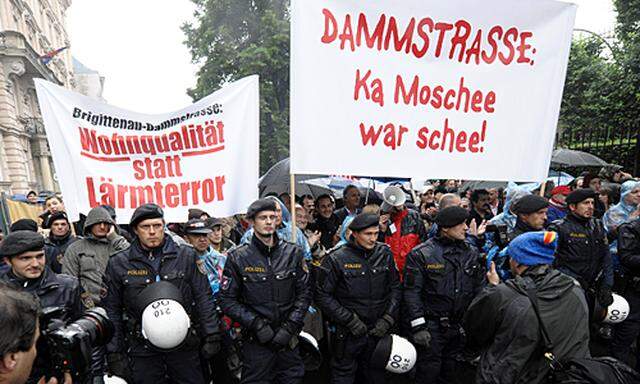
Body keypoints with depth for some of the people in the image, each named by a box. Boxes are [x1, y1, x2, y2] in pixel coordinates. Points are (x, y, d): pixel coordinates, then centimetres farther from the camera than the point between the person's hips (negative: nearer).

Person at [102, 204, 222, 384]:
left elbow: (203, 298, -1)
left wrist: (211, 336, -4)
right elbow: (111, 311, 4)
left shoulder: (186, 256, -3)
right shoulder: (118, 264, -1)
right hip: (142, 350, 0)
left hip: (184, 347, 0)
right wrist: (114, 353, 1)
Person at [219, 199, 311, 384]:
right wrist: (256, 324, -14)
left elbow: (304, 294, 0)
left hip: (289, 339, 2)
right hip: (255, 341, -2)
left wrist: (290, 327, -8)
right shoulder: (237, 257, -6)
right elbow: (227, 300, -6)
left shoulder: (293, 253, -1)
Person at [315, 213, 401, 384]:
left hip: (378, 331, 4)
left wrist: (388, 319, -4)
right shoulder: (337, 259, -14)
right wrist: (349, 319, -14)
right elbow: (323, 295, -11)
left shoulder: (385, 253, -2)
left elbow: (395, 287, 5)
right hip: (348, 333, -3)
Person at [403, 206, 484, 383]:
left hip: (460, 326, 5)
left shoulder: (472, 253, 4)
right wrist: (418, 327, -15)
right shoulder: (421, 254, -13)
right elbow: (412, 292, -13)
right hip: (432, 326, -5)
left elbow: (479, 289, 11)